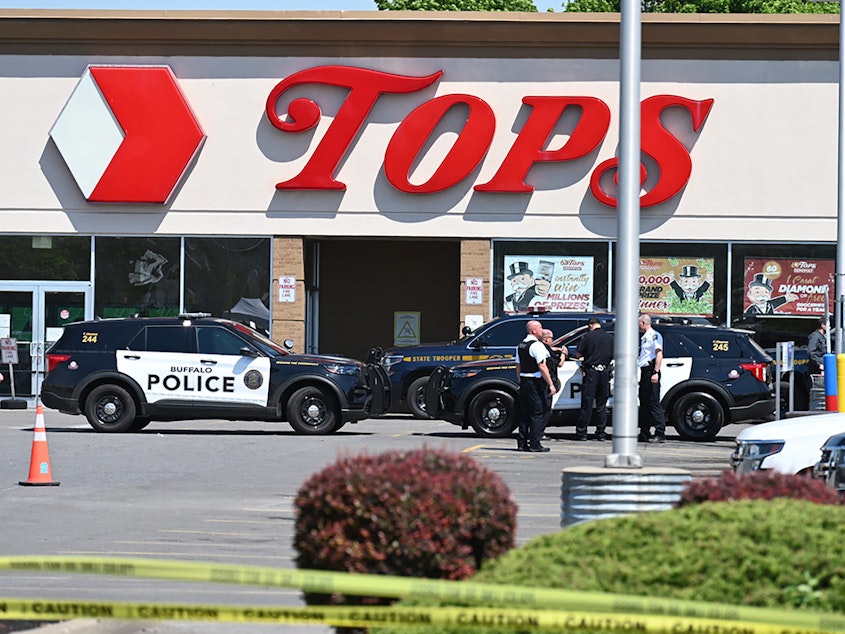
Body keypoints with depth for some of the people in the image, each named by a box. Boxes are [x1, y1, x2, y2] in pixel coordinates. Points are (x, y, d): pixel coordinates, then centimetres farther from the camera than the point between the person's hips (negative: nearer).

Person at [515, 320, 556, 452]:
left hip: (524, 381, 8)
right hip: (536, 382, -8)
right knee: (538, 413, -5)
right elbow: (542, 367, -18)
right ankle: (535, 444, -7)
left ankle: (522, 443, 12)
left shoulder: (521, 345, 13)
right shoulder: (537, 345, -14)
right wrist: (551, 384, -16)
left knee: (524, 413, 11)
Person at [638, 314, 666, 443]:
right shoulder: (644, 337, 21)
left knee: (654, 402, -12)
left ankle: (660, 434, -13)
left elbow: (659, 354, -16)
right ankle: (645, 433, 16)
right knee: (644, 403, 11)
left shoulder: (655, 335, -8)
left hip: (651, 371, -10)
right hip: (644, 372, 10)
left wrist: (656, 372, -23)